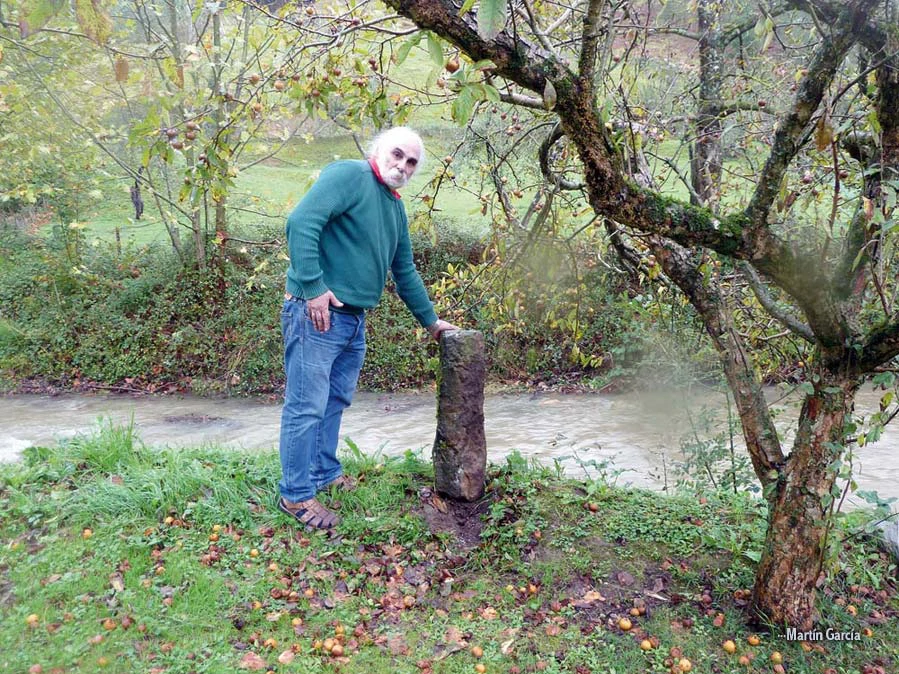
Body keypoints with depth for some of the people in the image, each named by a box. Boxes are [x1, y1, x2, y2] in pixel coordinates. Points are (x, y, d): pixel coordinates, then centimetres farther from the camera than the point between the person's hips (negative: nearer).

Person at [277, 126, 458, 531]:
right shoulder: (348, 175, -9)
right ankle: (296, 495, 9)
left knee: (335, 402, 18)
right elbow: (300, 223, -21)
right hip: (317, 312, -9)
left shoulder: (396, 208, 18)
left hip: (354, 320, 9)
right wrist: (313, 287, -23)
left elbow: (405, 272, 26)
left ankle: (325, 473, 34)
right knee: (307, 405, -2)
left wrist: (430, 320, 28)